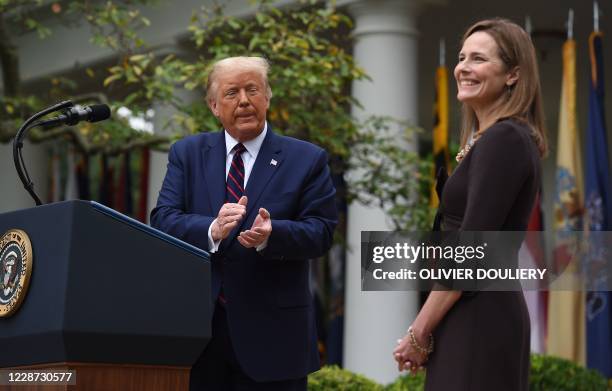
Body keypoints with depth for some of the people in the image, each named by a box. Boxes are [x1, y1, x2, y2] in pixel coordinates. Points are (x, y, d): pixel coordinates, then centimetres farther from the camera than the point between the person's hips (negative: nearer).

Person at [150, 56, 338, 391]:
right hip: (196, 329, 2)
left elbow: (321, 231, -3)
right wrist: (212, 230, -22)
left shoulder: (307, 160, 4)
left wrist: (271, 235, -24)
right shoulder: (186, 154, 10)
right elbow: (163, 219, -2)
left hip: (272, 334, -2)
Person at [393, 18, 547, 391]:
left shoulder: (503, 141, -15)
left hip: (478, 318, -9)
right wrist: (427, 327, 15)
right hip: (484, 312, 9)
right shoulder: (492, 139, 14)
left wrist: (420, 332, -15)